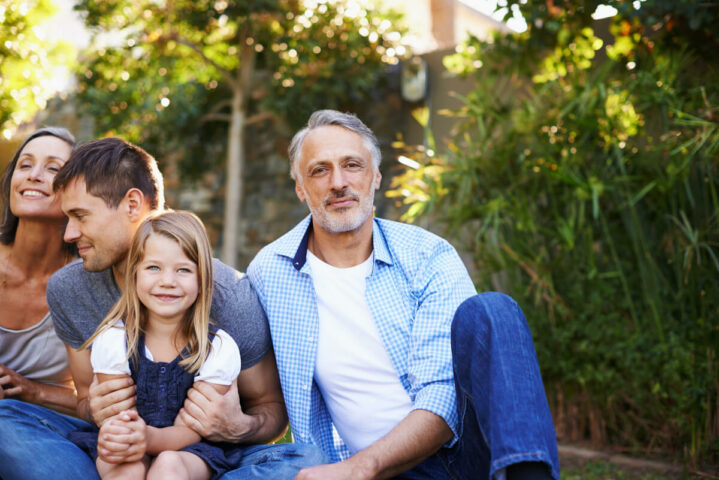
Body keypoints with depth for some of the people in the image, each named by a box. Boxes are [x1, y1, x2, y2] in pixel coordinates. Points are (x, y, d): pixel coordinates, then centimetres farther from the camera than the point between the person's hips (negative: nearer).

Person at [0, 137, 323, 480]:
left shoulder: (228, 294, -19)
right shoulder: (67, 289, -6)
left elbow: (272, 406, -6)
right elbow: (86, 398, 7)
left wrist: (238, 428, -29)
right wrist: (96, 411, -18)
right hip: (118, 452, 3)